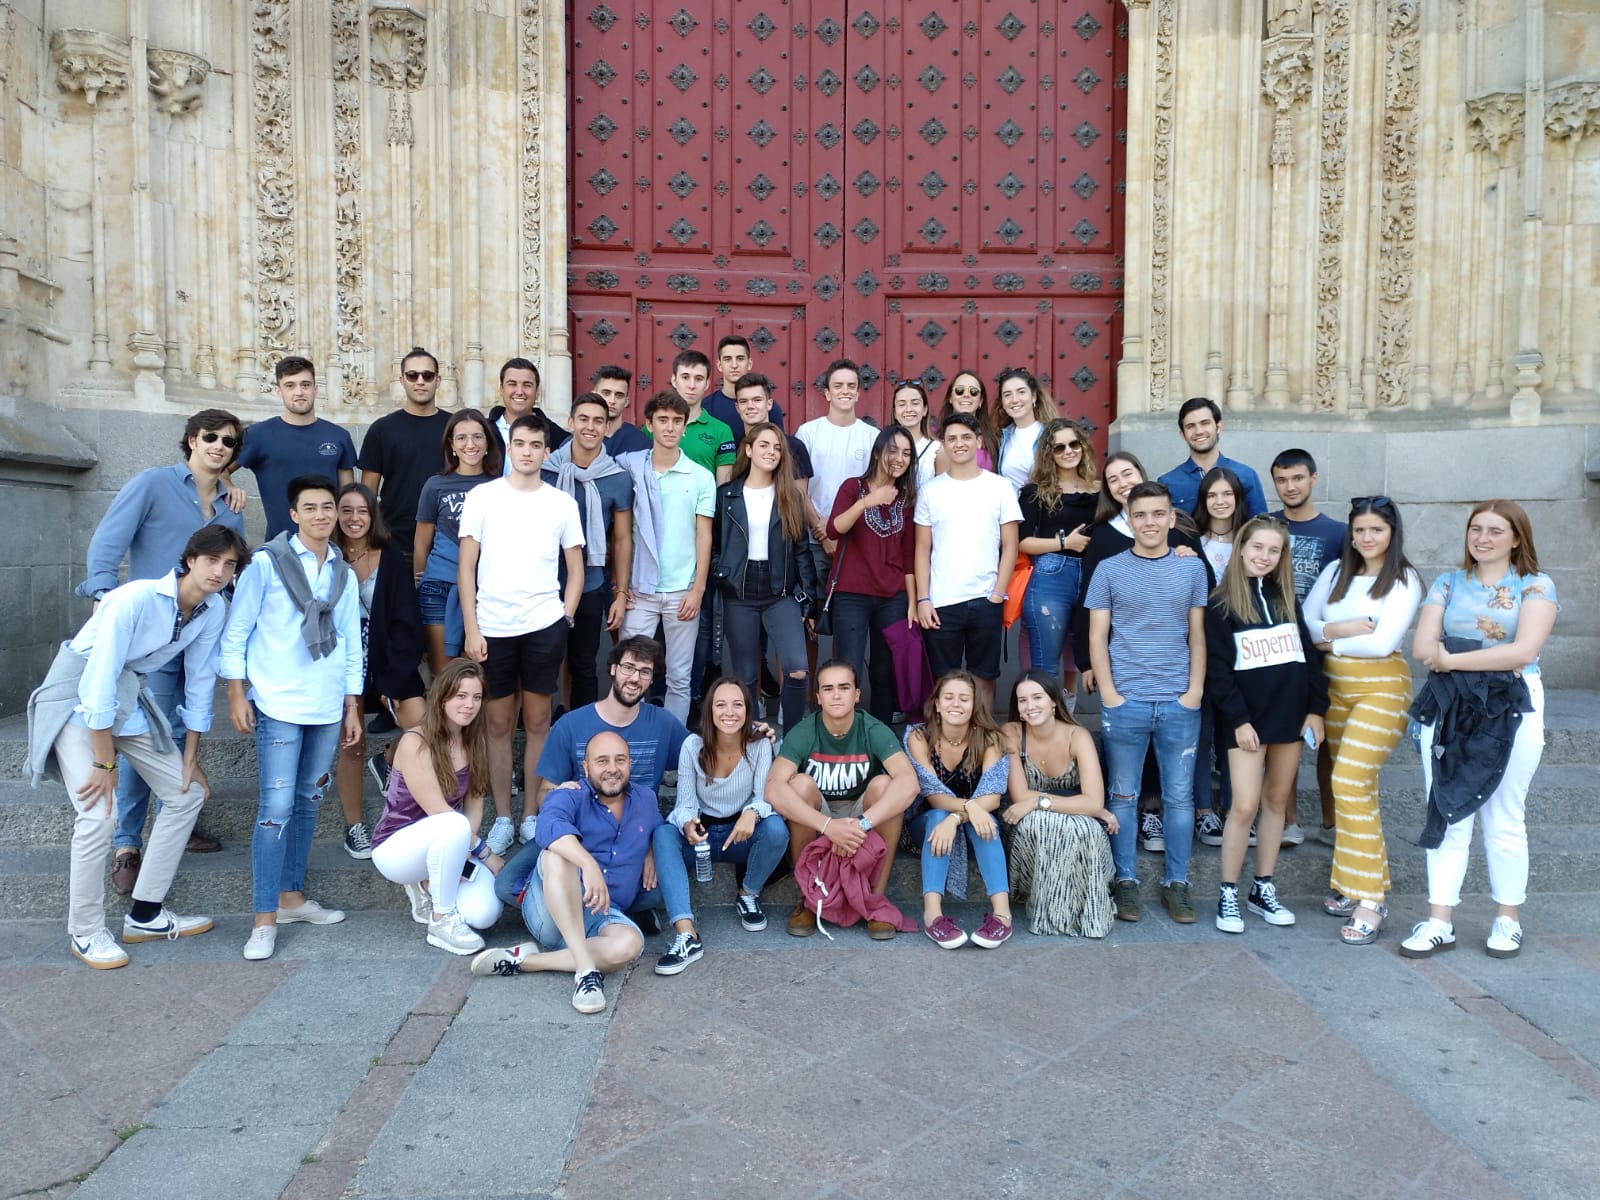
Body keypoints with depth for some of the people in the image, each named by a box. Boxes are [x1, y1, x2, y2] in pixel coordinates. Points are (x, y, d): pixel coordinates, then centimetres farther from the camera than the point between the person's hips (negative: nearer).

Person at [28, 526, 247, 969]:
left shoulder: (213, 610, -9)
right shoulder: (137, 599, -28)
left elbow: (200, 682, 0)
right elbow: (98, 684, -27)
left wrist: (191, 757, 3)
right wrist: (105, 763, -21)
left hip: (131, 696, 7)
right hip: (78, 696, -7)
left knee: (188, 791, 5)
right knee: (99, 813, -18)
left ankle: (145, 915, 16)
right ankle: (85, 932, 2)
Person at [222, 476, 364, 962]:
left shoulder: (345, 574, 11)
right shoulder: (266, 563, -3)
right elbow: (236, 631, -2)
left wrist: (352, 706, 13)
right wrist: (236, 693, -6)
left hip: (328, 708, 5)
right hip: (278, 705, -5)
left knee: (308, 801, 12)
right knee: (277, 808, -8)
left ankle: (291, 897, 25)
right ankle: (264, 919, -1)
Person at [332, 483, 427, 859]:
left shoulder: (392, 559, -2)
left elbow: (405, 623, -4)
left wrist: (395, 678, -11)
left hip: (389, 662, 1)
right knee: (352, 746, 4)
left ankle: (388, 761, 21)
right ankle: (353, 826, 22)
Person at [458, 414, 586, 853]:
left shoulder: (562, 502, 5)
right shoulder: (482, 497, 2)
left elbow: (576, 570, 10)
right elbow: (466, 568, 1)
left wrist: (565, 620, 0)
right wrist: (471, 629, -4)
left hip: (544, 627, 1)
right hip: (492, 628, 0)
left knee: (537, 721, 7)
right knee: (498, 724, 6)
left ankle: (532, 815, 18)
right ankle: (502, 818, 18)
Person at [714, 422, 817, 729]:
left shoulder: (790, 497, 7)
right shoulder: (726, 495, 4)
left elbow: (801, 549, 6)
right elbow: (714, 544, 6)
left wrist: (808, 598, 1)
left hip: (781, 592, 1)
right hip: (739, 593, 0)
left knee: (797, 669, -13)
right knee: (745, 677, 5)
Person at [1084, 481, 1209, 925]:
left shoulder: (1192, 568, 7)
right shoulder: (1109, 570, 3)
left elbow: (1197, 635, 9)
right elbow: (1097, 637, 2)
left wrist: (1195, 690, -1)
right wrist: (1109, 694, -7)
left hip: (1179, 703, 1)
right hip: (1124, 702, -1)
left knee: (1180, 796, 7)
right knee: (1123, 796, 5)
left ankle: (1176, 883, 18)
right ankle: (1125, 881, 16)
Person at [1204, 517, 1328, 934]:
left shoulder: (1286, 598, 11)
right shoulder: (1221, 605, -4)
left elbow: (1309, 654, 10)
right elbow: (1217, 669, -8)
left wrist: (1316, 709, 2)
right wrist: (1238, 719, -13)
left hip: (1290, 713, 5)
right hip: (1247, 719, -5)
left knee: (1278, 801, 9)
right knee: (1245, 806, -9)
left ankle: (1263, 890, 20)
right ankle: (1227, 896, 3)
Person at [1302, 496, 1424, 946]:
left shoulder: (1404, 580, -6)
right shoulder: (1336, 571, 9)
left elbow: (1381, 643, -16)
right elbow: (1305, 621, 3)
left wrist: (1330, 639, -5)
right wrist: (1343, 628, -15)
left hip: (1380, 686, -5)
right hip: (1335, 685, 6)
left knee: (1351, 784, -15)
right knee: (1355, 787, 11)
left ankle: (1369, 901, -9)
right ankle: (1355, 884, 20)